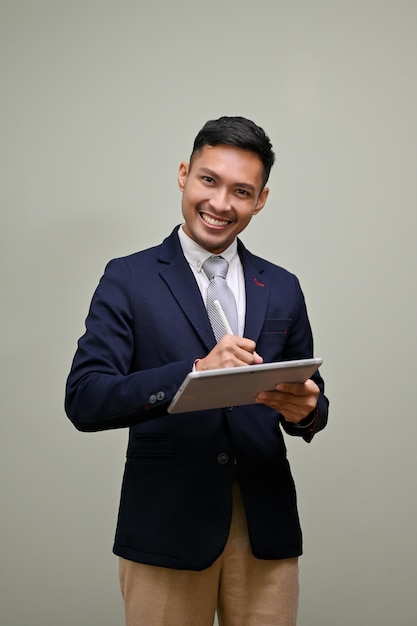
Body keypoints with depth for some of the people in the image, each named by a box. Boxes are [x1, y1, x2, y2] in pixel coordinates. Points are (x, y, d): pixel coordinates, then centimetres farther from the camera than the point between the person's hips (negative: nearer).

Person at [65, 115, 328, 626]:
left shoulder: (282, 289, 8)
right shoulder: (128, 280, -2)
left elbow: (310, 405, 13)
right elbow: (84, 401, -12)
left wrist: (305, 409, -12)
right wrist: (195, 372, -25)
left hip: (267, 528, 3)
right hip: (166, 527, -3)